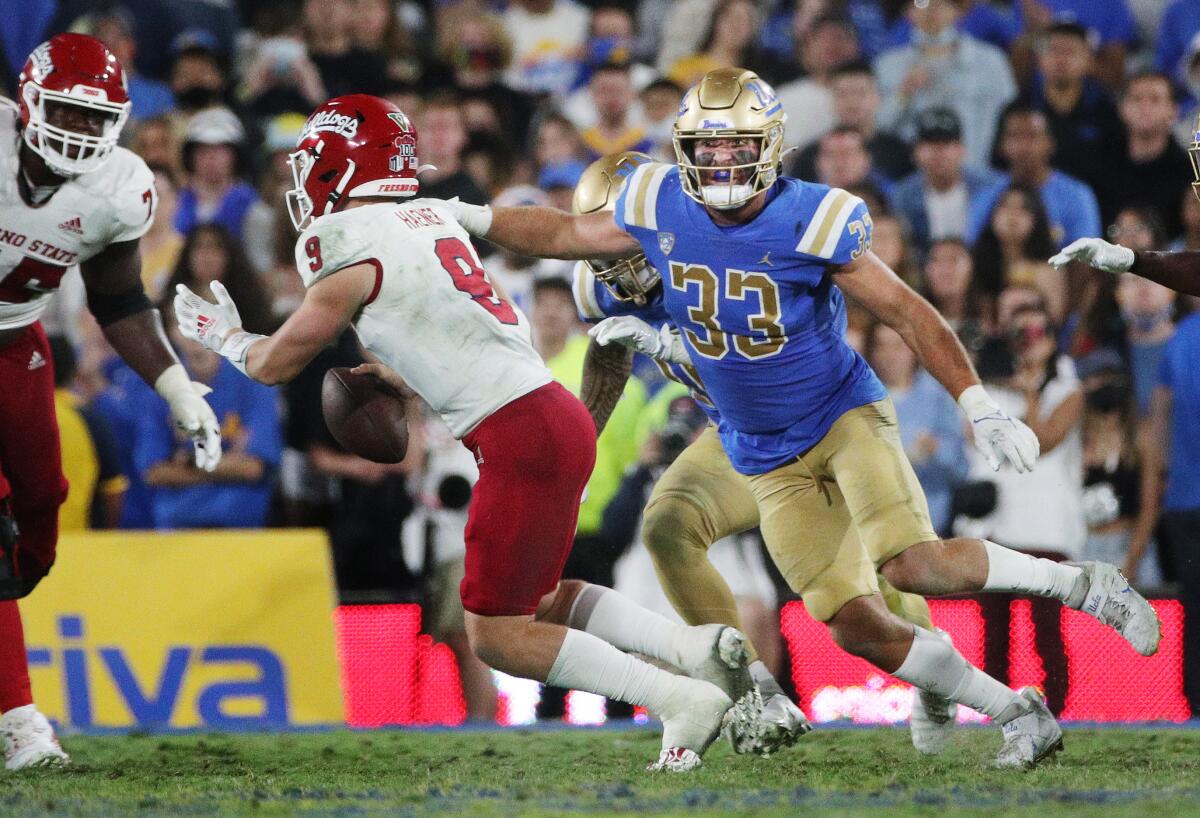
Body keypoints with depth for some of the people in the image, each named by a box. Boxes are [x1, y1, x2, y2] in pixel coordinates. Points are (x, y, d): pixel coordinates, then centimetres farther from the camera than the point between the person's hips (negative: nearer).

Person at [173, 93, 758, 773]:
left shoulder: (353, 257, -7)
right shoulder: (431, 222, 15)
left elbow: (274, 364, 9)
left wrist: (225, 337, 27)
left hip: (522, 436, -9)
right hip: (558, 414, 9)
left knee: (496, 634, -1)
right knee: (535, 601, 22)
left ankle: (682, 700, -10)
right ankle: (696, 647, 6)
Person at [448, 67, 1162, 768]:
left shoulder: (810, 221, -18)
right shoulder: (662, 210, -6)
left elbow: (907, 312, -12)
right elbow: (564, 235, 11)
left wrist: (982, 409, -17)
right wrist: (466, 218, 5)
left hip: (844, 414, -4)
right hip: (769, 461, 4)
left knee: (914, 565, -27)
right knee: (859, 627, -3)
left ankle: (1084, 584, -5)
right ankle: (1023, 717, 10)